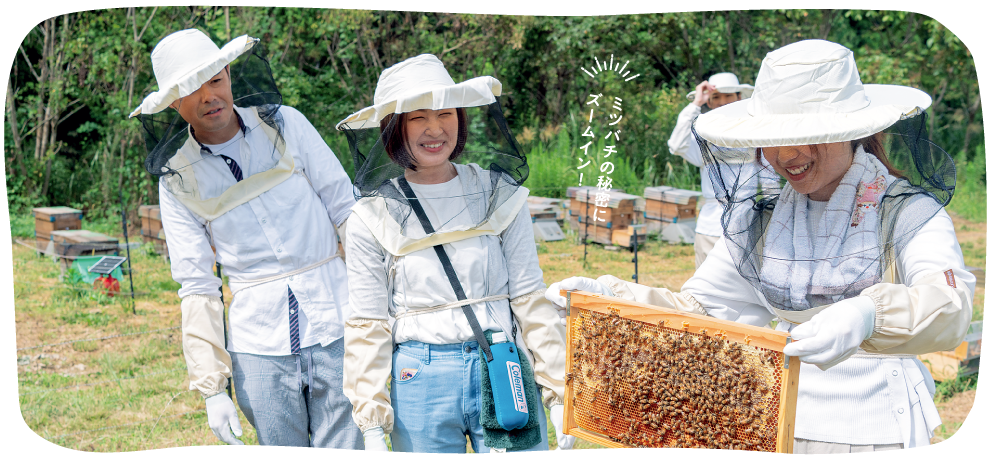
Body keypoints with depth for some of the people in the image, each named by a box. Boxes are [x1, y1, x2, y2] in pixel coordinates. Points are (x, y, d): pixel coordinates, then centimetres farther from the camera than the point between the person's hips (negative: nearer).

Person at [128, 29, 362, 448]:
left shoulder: (284, 124, 2)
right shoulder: (177, 179, 3)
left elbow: (347, 210, 4)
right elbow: (196, 286, 3)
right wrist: (211, 388, -1)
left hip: (334, 324, 0)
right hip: (258, 343, 1)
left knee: (344, 443, 1)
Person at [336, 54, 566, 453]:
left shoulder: (500, 195, 1)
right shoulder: (371, 220, -2)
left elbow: (529, 298, 3)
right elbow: (367, 326, 0)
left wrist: (559, 391, 2)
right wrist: (372, 423, -2)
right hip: (420, 384, -1)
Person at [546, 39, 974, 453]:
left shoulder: (908, 211, -10)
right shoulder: (761, 224, 5)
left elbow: (949, 306, -27)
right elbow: (698, 310, 7)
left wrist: (868, 315, -48)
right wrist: (609, 295, -8)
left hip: (879, 430, -4)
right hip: (782, 426, 4)